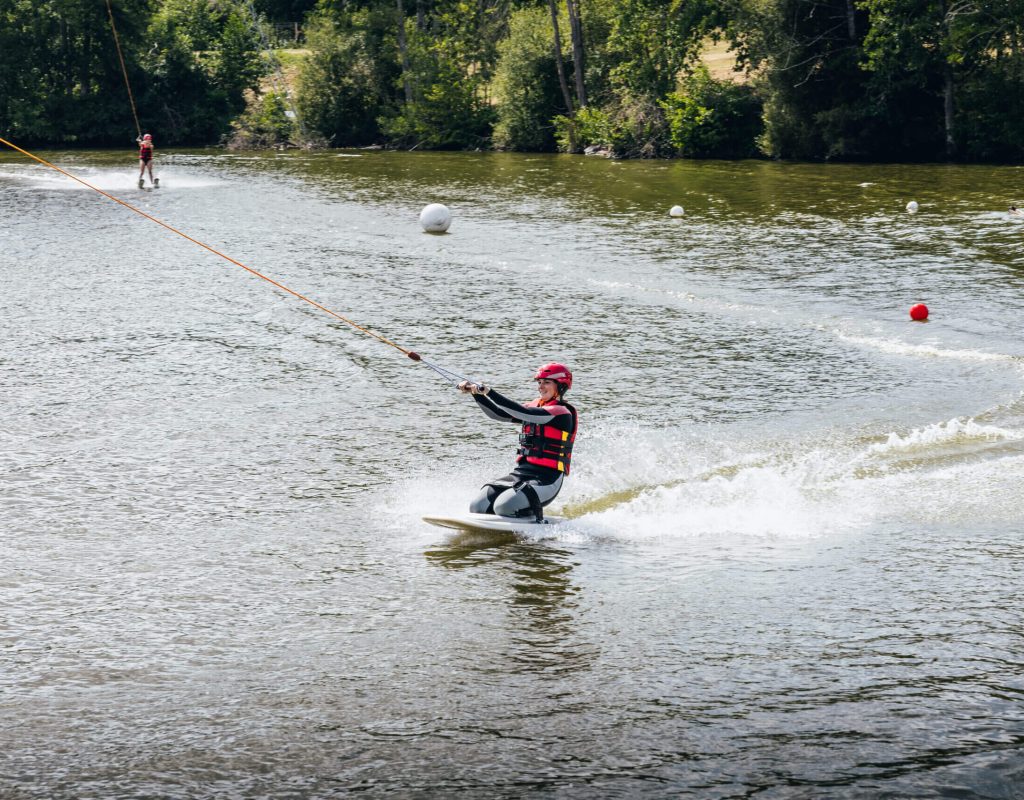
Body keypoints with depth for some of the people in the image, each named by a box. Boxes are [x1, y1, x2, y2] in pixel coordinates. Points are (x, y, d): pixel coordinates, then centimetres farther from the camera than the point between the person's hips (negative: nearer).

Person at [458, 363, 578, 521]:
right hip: (520, 473, 7)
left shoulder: (562, 413, -9)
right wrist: (476, 393, -3)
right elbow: (497, 413, 12)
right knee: (478, 507, -9)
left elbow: (523, 414, -22)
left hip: (546, 479, -7)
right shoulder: (535, 407, 16)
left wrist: (489, 392, -24)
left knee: (504, 506, -28)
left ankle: (538, 524, -2)